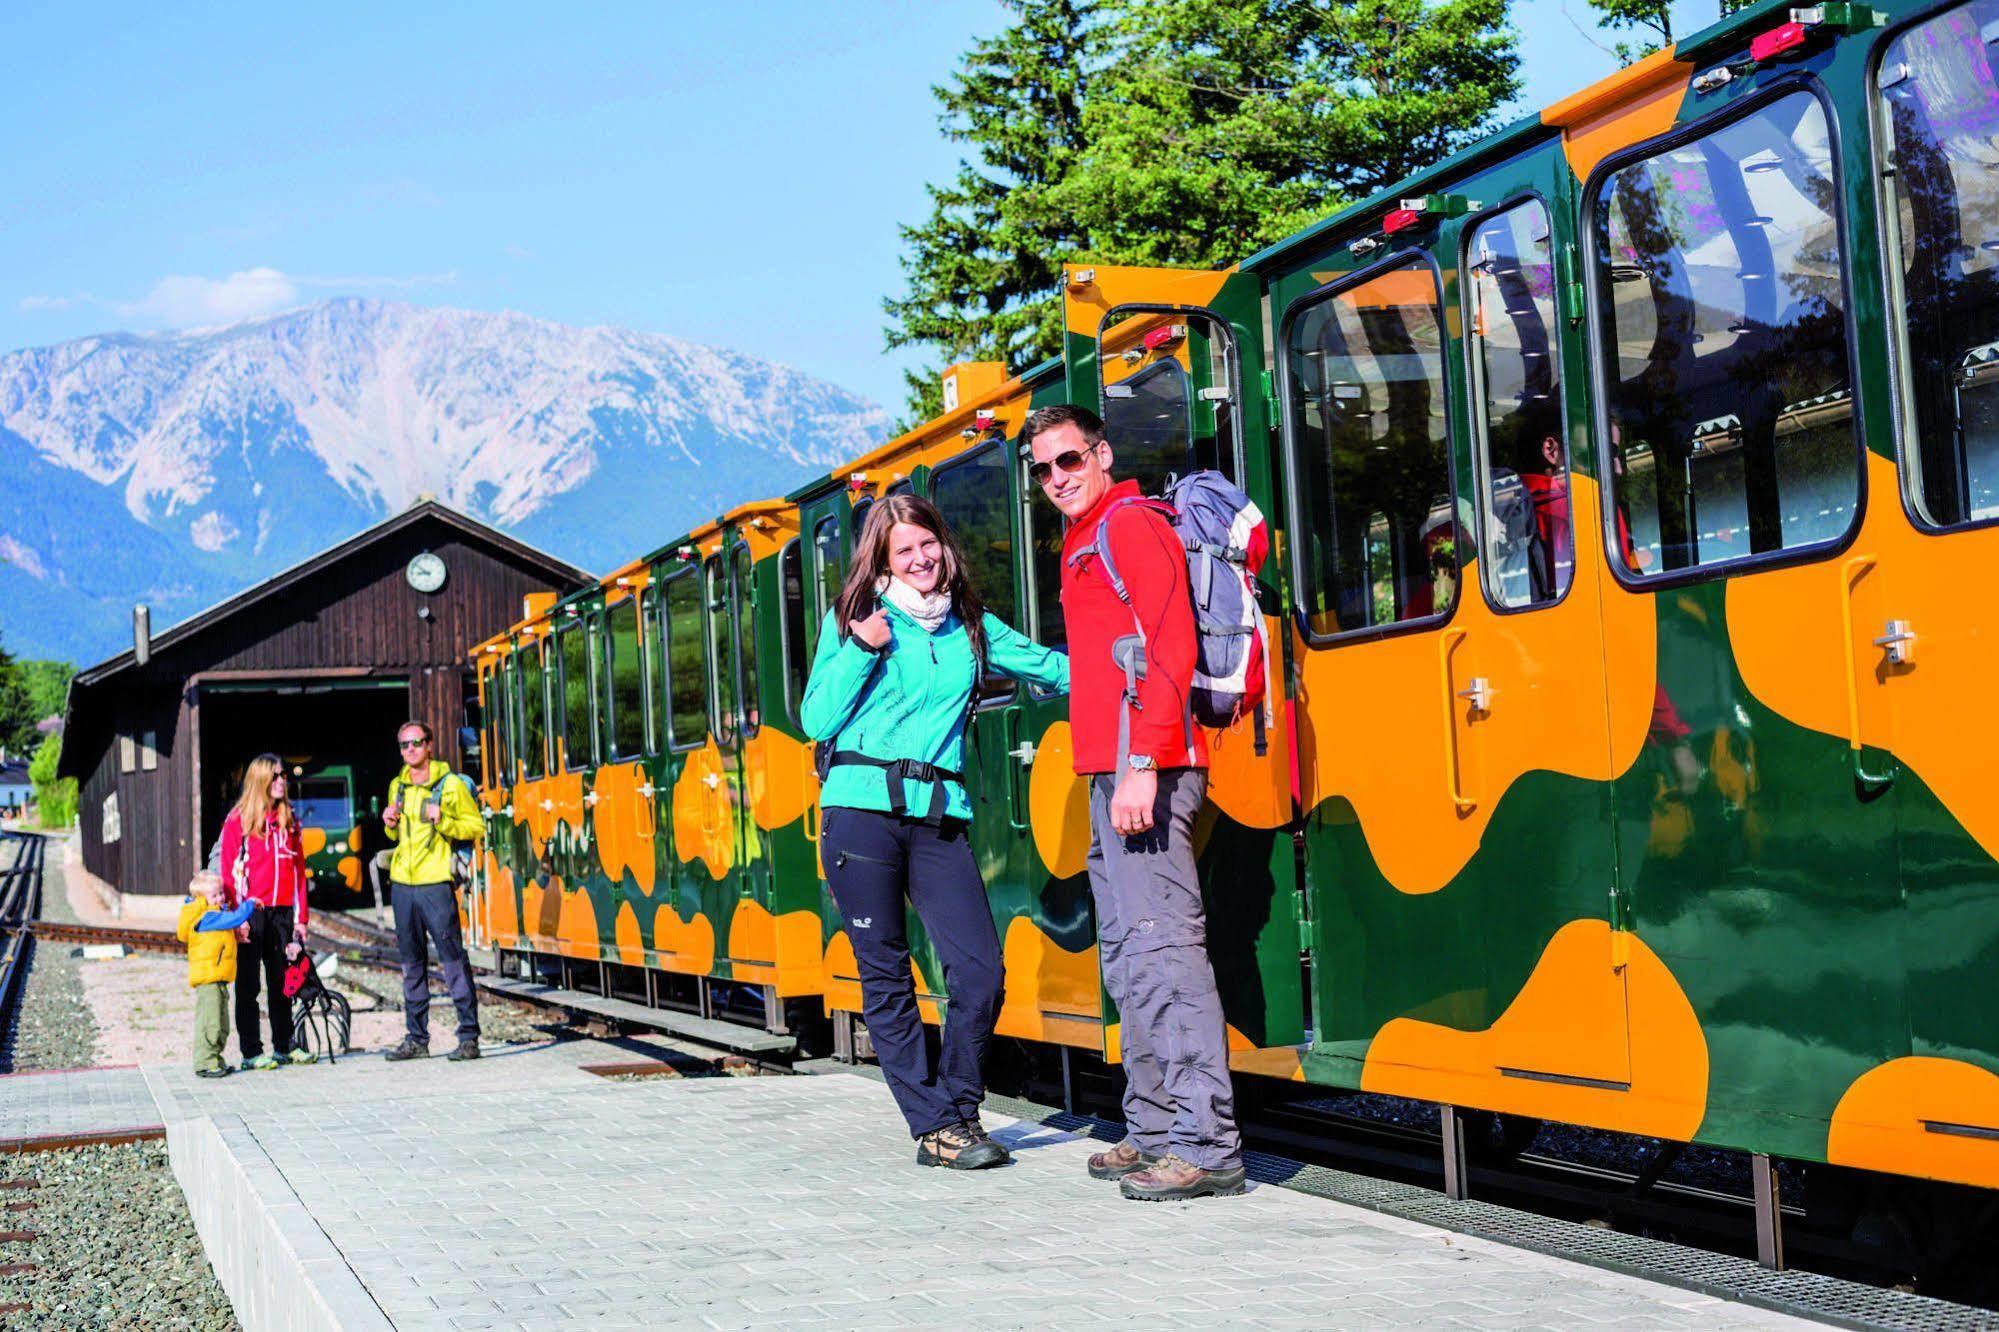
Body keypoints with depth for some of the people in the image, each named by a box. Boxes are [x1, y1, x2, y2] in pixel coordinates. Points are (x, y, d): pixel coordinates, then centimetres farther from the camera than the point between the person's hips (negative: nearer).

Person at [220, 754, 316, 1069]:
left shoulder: (289, 821, 12)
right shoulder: (238, 820, -3)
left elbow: (298, 869, 12)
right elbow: (228, 872, -6)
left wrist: (301, 916, 6)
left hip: (282, 912, 5)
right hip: (251, 913, -5)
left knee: (282, 982, 10)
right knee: (248, 985, 2)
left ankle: (284, 1046, 18)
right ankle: (252, 1052, 5)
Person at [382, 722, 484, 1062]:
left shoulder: (451, 784, -3)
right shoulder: (397, 786, 15)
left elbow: (475, 827, -5)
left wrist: (443, 820, -19)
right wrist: (390, 825, 5)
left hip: (435, 883, -6)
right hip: (402, 882, 6)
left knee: (453, 961, -7)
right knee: (412, 964, 10)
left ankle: (469, 1037, -5)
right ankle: (416, 1038, 16)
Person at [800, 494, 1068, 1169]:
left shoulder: (971, 627, 15)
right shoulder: (853, 620, 7)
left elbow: (1052, 667, 15)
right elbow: (817, 721, 1)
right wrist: (862, 650, -9)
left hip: (938, 816, 2)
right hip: (861, 810, -2)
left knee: (981, 973, -7)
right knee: (886, 976, 1)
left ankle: (958, 1109, 12)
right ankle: (935, 1127, 9)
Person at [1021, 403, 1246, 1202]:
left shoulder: (1130, 527, -5)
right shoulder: (1083, 546, 24)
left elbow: (1170, 650, -16)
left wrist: (1142, 764, -24)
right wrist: (1112, 773, 18)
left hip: (1142, 772, -11)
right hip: (1109, 776, 11)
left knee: (1163, 948, -14)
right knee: (1128, 959, 13)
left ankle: (1206, 1146, -16)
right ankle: (1153, 1132, 19)